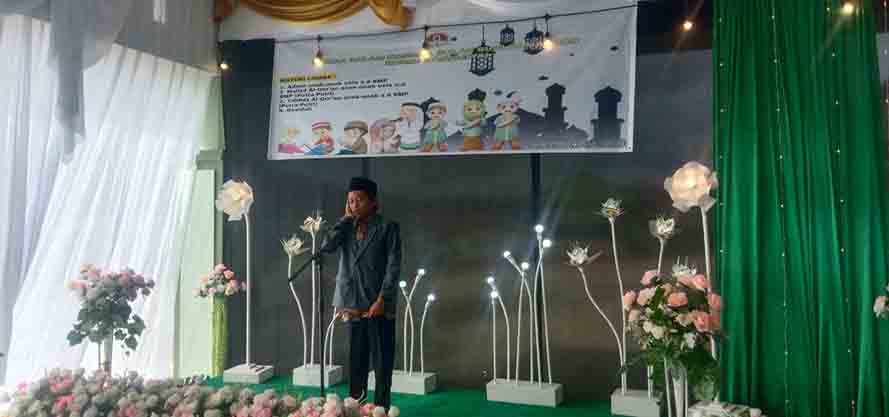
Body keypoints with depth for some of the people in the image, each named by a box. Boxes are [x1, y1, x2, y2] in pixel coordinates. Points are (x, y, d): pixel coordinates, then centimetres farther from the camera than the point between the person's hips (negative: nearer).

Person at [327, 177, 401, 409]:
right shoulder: (347, 227, 12)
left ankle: (381, 406, 9)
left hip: (377, 303, -4)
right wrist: (346, 218, -2)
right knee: (356, 358, 12)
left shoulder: (387, 227, -2)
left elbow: (393, 266, -8)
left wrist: (381, 299, -15)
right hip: (352, 302, 4)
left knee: (381, 359, 1)